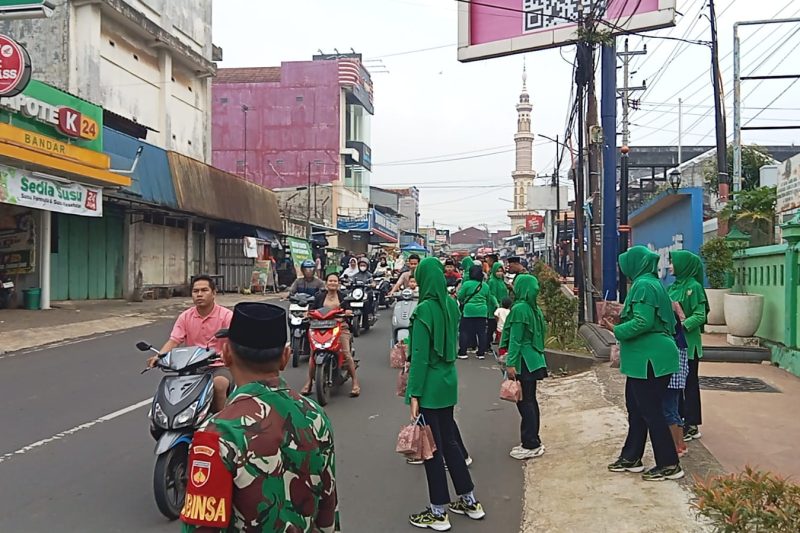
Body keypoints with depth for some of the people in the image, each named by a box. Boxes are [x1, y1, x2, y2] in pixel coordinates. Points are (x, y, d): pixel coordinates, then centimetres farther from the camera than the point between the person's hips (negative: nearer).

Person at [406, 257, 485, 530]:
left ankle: (438, 512, 16)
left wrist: (414, 394, -17)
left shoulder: (424, 309, -19)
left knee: (433, 447, 4)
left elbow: (420, 355, -20)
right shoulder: (451, 304, 4)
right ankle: (469, 500, 29)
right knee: (448, 441, 19)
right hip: (448, 381, 7)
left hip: (429, 386, -7)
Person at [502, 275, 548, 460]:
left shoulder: (519, 309, -16)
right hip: (533, 361, 9)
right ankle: (533, 441, 23)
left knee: (525, 402, -3)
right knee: (530, 401, 15)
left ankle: (531, 446, 2)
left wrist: (511, 363, -17)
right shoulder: (535, 309, 11)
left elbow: (515, 339, -18)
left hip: (523, 362, -9)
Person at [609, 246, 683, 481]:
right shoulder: (652, 283, 15)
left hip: (649, 360, -11)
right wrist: (622, 315, 13)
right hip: (643, 359, 11)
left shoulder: (644, 285, -17)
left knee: (651, 411, -2)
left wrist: (617, 330, -11)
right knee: (636, 408, 17)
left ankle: (669, 465, 7)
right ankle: (631, 457, 27)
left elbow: (642, 322, -26)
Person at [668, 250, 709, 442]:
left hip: (689, 342, -8)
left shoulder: (693, 286, -12)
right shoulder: (674, 286, 10)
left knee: (689, 383, 1)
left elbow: (700, 316, -16)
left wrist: (683, 324, -28)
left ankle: (692, 425, 10)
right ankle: (681, 419, 26)